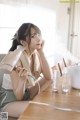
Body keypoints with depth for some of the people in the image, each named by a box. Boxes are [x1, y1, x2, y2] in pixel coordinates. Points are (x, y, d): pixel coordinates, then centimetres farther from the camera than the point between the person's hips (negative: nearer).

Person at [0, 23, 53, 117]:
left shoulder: (36, 53, -5)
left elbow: (49, 77, -14)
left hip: (27, 95, 7)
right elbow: (18, 97, -22)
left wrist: (41, 52, -21)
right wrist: (22, 79, -43)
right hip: (10, 101, -7)